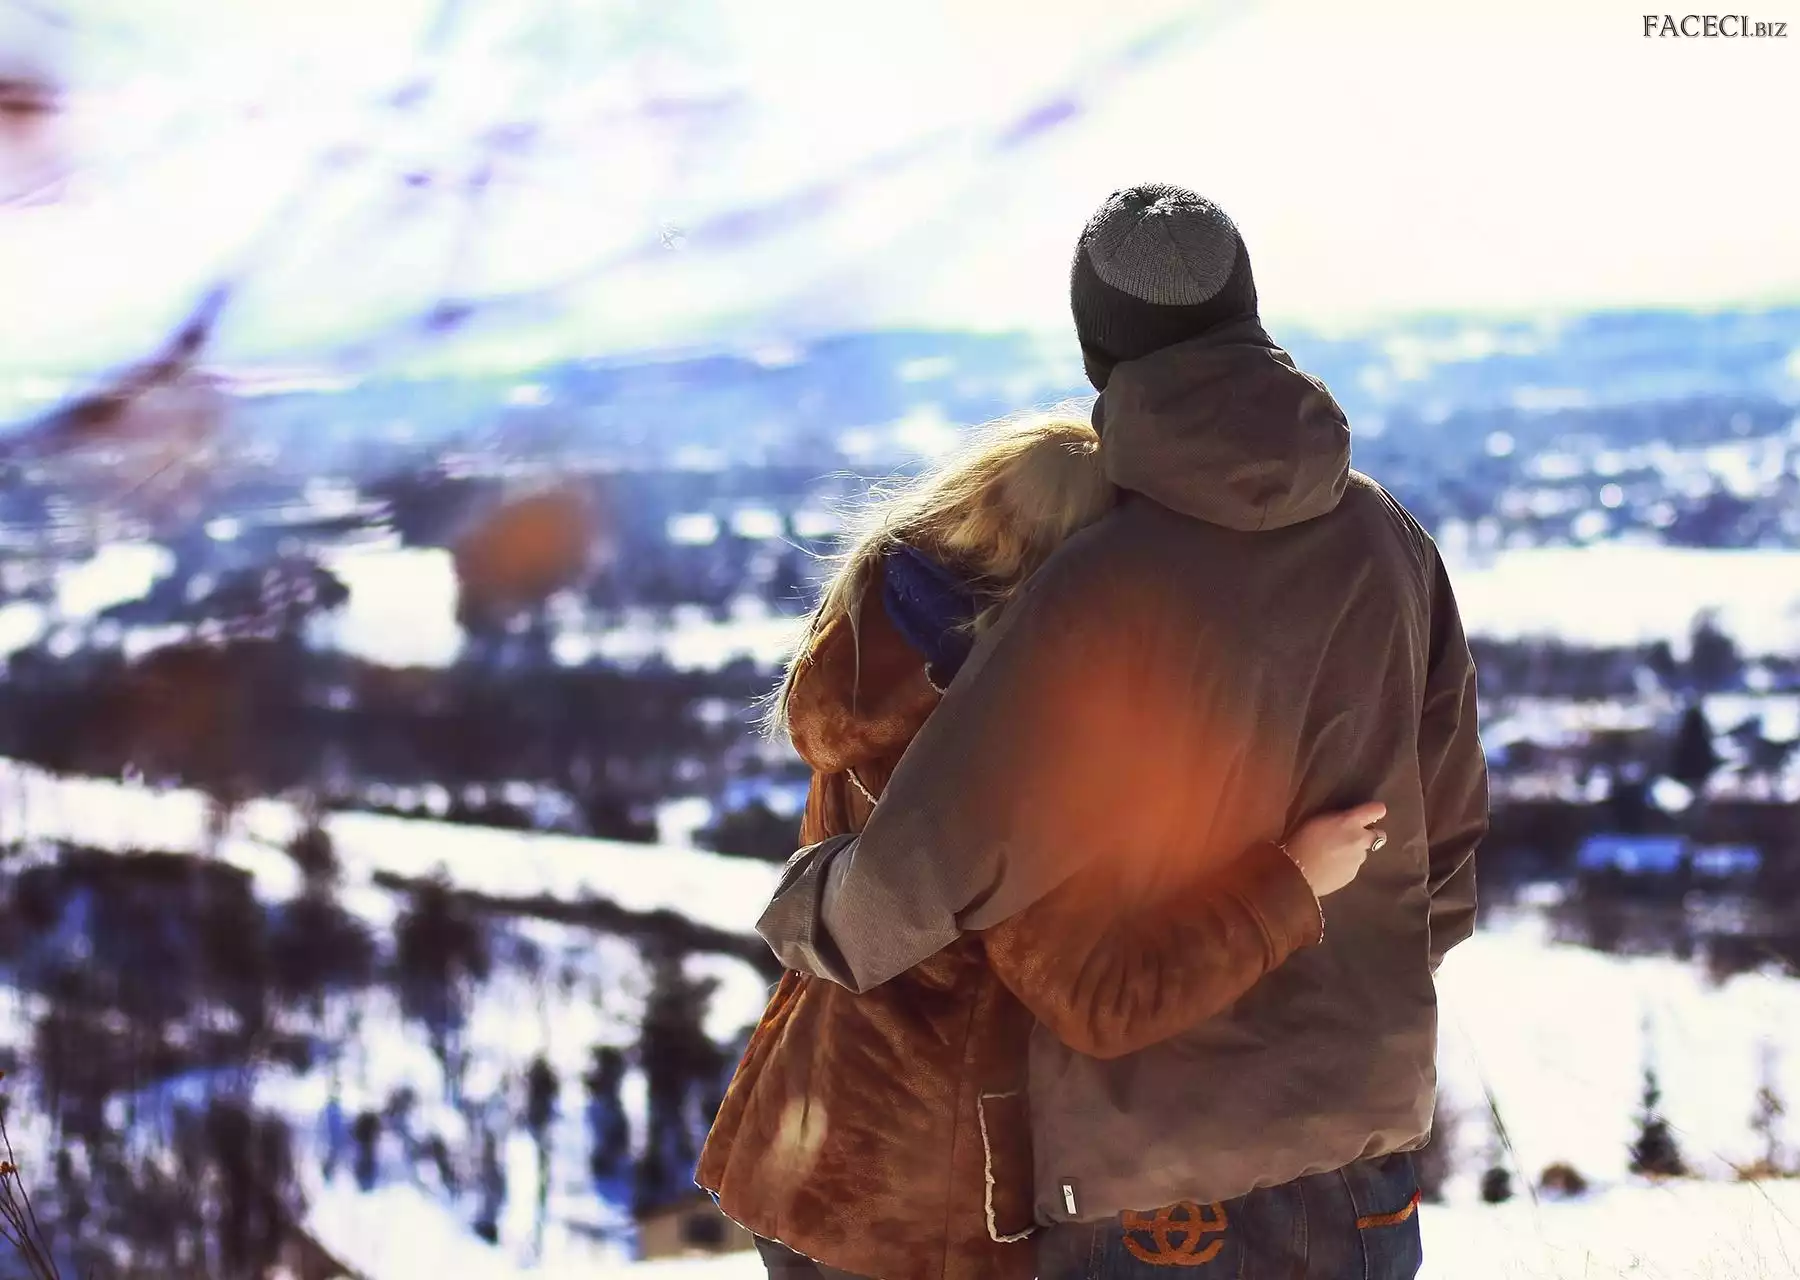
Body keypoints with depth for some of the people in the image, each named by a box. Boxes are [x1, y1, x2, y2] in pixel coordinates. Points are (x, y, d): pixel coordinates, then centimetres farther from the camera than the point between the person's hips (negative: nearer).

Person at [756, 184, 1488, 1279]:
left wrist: (810, 918, 4)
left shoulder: (1100, 594, -20)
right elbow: (1448, 832, 9)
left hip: (1159, 1170, -6)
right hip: (1370, 1146, 6)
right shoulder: (1386, 542, -2)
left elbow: (947, 856, -17)